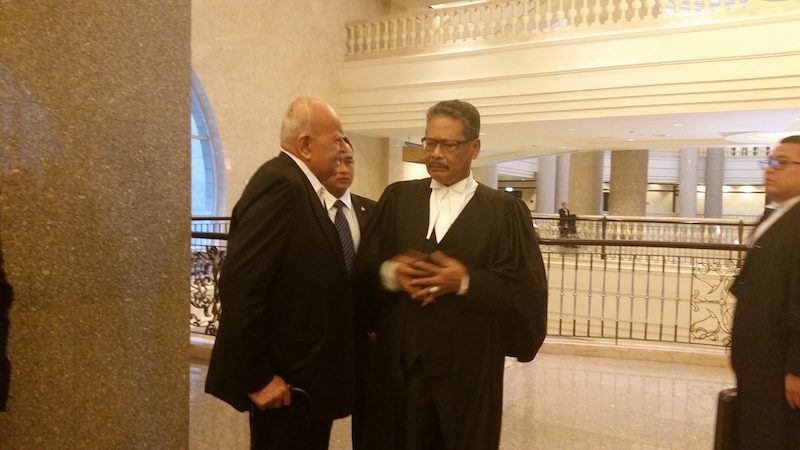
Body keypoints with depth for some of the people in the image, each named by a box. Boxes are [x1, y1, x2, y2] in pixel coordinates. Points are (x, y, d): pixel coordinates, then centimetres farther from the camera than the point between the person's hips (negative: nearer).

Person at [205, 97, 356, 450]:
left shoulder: (297, 185, 11)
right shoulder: (281, 183, -19)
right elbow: (239, 283, -26)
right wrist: (257, 377, -21)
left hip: (305, 373, 10)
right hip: (287, 380, -10)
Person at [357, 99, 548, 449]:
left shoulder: (506, 210, 0)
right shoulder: (397, 197, 8)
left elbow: (528, 289, -6)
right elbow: (365, 264, 5)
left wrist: (465, 281, -18)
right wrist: (390, 272, -17)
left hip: (469, 369, -2)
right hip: (400, 362, 2)